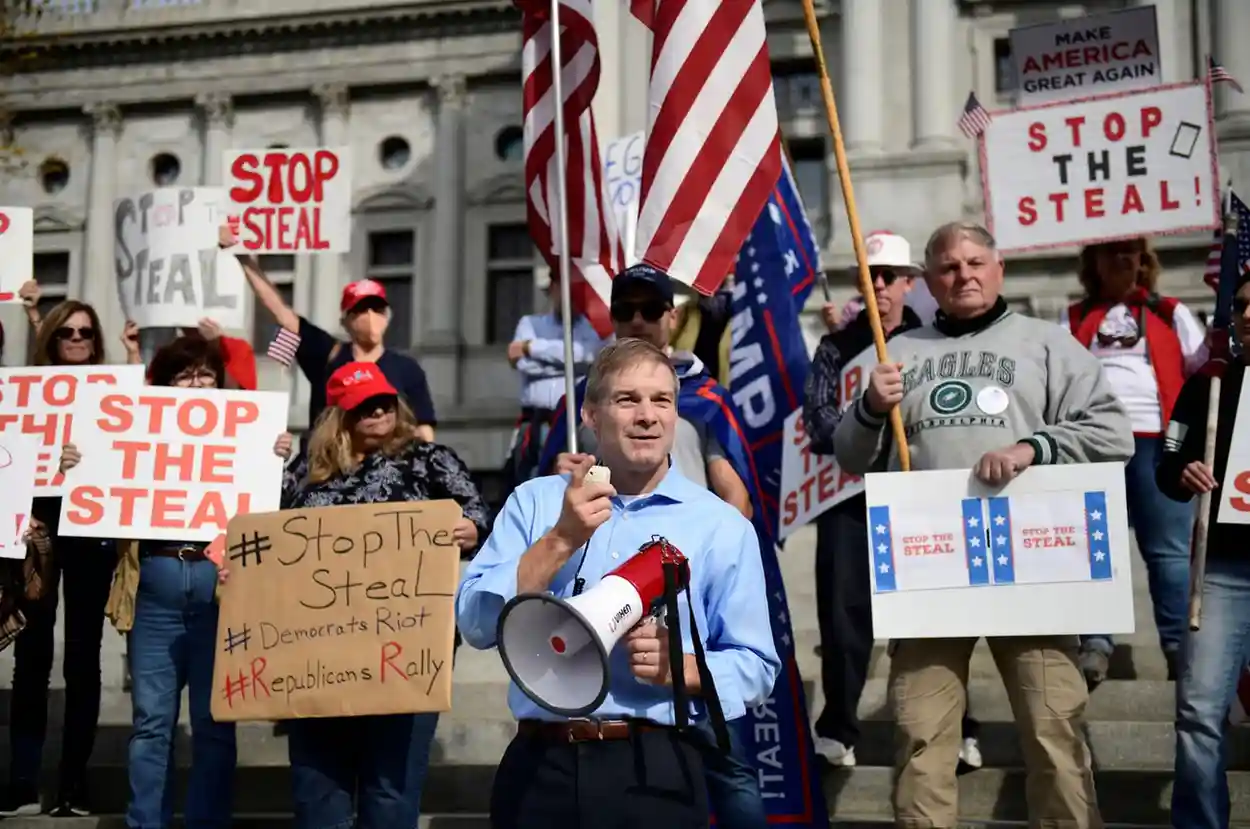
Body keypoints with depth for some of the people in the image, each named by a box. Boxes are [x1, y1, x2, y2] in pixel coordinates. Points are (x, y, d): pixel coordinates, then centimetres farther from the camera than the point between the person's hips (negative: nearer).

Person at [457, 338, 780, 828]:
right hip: (540, 765, 1)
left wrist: (679, 668, -16)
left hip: (655, 769, -1)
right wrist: (562, 539, -14)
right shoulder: (534, 502, 5)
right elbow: (476, 623, -5)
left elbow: (756, 668, 2)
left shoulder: (721, 526, 2)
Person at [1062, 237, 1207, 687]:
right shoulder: (1073, 318, 18)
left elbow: (1202, 370, 8)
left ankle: (1180, 647, 1)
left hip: (1156, 442, -1)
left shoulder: (1170, 313, 15)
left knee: (1168, 549, -2)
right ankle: (1095, 644, 0)